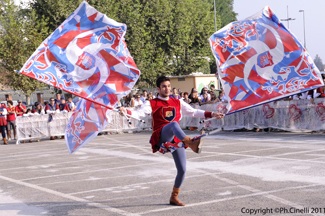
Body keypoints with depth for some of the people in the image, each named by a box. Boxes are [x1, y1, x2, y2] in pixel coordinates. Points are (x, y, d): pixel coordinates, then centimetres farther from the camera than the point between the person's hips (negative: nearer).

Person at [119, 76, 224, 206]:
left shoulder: (177, 103, 19)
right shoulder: (152, 104, 7)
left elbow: (194, 112, 22)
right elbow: (139, 114, -8)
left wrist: (212, 114, 15)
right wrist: (126, 112, -29)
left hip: (176, 140, 5)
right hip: (161, 138, -5)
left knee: (182, 170, 0)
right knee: (174, 124, -38)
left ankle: (174, 197, 19)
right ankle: (191, 143, -64)